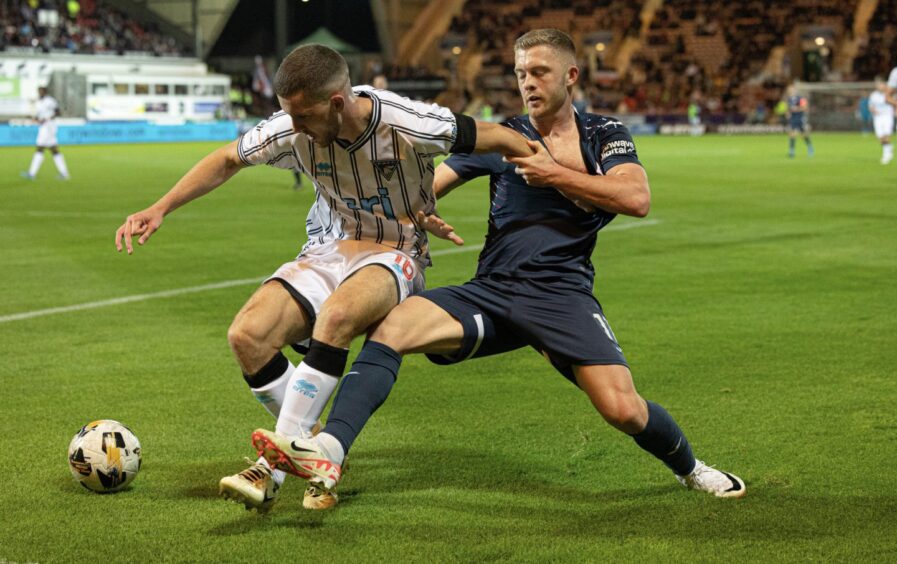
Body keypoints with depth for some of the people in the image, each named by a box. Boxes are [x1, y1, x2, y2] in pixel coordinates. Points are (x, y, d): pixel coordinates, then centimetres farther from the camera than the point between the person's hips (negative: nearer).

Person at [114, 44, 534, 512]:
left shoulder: (411, 126, -23)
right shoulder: (293, 129, -11)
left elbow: (498, 138, -9)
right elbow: (227, 160, 7)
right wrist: (159, 209, 2)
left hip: (394, 255, -5)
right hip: (329, 250, 5)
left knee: (336, 315, -38)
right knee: (246, 335, -20)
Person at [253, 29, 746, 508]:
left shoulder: (605, 135, 10)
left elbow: (637, 198, -8)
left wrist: (554, 173, -9)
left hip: (563, 293, -2)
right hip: (491, 291, 2)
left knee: (623, 409, -18)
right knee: (390, 327, -23)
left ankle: (689, 467, 15)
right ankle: (327, 453, -35)